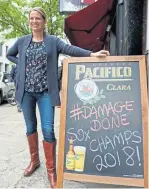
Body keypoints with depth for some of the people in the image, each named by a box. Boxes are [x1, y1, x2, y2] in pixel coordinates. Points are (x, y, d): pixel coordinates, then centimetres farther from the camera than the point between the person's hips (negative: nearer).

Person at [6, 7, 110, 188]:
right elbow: (9, 55, 24)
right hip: (26, 90, 3)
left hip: (45, 92, -3)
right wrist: (23, 63, 7)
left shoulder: (53, 41, 2)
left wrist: (91, 54, -29)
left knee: (48, 130, -6)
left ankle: (51, 170, 8)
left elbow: (70, 49, -14)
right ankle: (34, 160, 34)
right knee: (30, 127, 13)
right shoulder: (22, 41, 9)